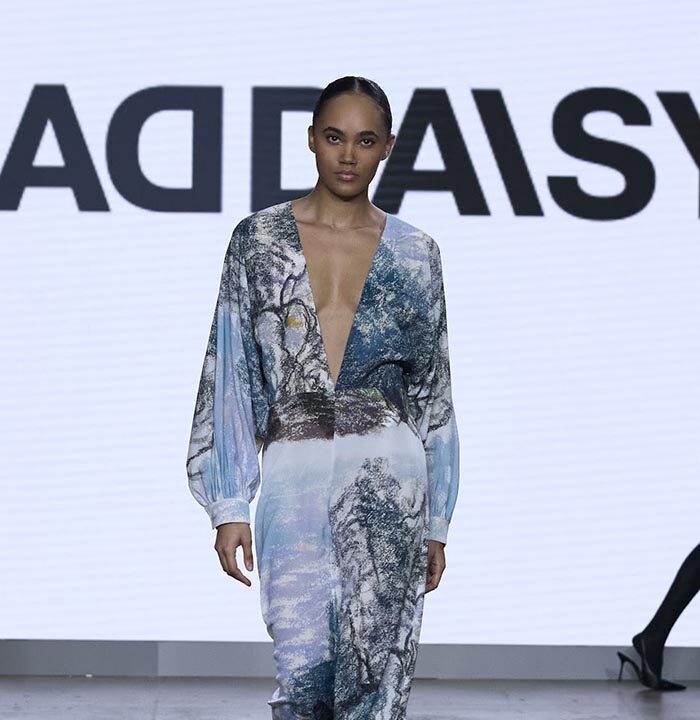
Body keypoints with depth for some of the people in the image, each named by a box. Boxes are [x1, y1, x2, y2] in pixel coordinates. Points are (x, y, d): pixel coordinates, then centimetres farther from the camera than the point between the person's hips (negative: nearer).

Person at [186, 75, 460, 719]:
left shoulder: (415, 253, 8)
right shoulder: (258, 238, 6)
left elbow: (434, 392, 11)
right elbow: (231, 375, 6)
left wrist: (437, 522, 10)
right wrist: (230, 506, 0)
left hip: (385, 477, 0)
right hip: (291, 478, 0)